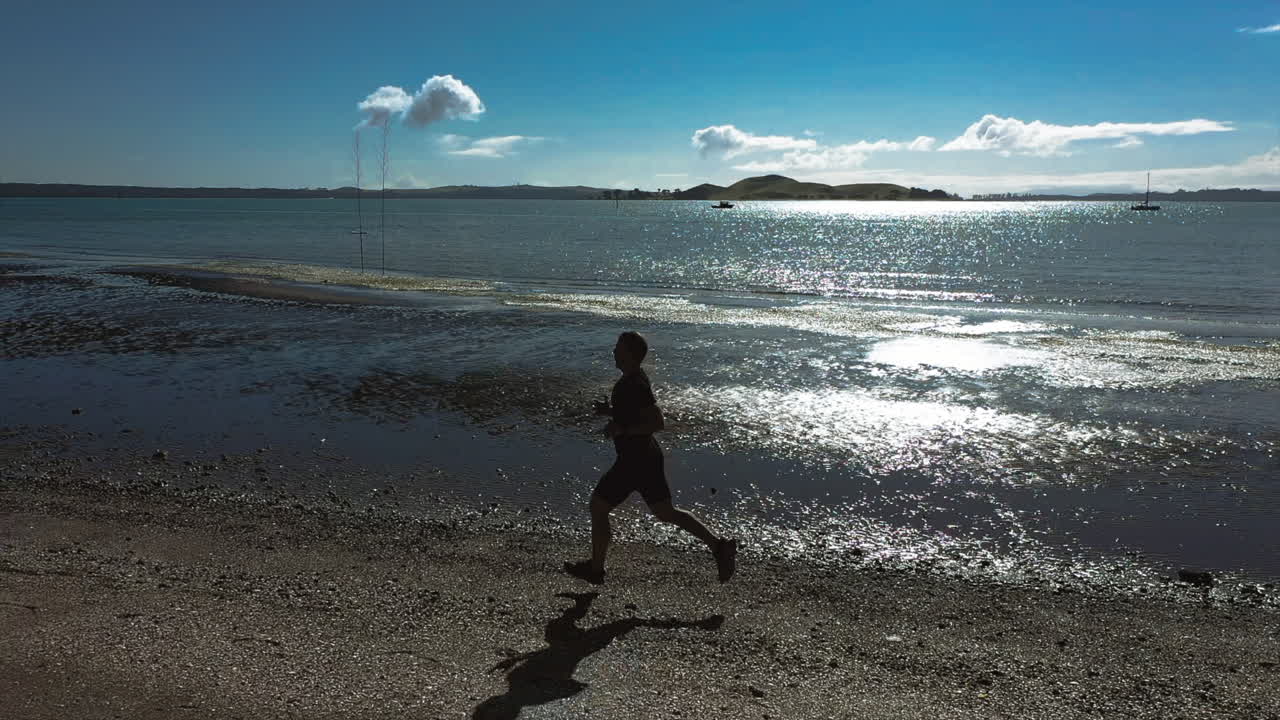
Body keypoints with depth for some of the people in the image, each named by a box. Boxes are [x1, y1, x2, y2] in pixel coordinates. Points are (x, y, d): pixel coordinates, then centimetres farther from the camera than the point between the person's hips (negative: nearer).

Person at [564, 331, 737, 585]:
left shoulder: (634, 386, -22)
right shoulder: (635, 378, 9)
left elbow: (657, 422, -27)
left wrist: (621, 429, -21)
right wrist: (609, 410, 8)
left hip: (634, 462, -10)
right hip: (648, 456, 10)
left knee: (597, 506, 7)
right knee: (665, 512, 14)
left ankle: (595, 568, 21)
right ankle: (719, 546, 9)